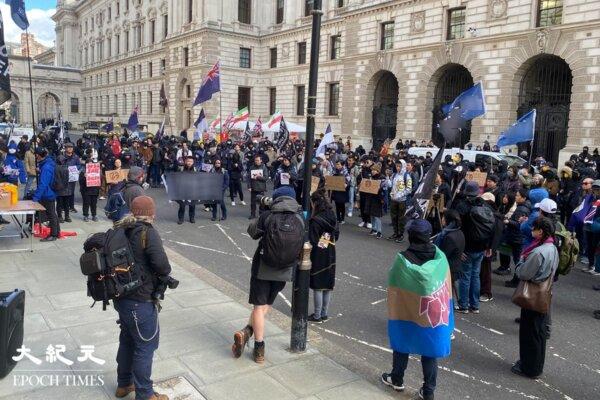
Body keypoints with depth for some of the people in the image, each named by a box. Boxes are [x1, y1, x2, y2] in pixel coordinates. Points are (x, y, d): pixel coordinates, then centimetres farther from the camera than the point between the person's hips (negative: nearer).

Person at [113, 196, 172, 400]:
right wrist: (165, 273, -5)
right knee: (145, 345, 5)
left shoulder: (121, 231, 4)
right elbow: (161, 265, -27)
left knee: (127, 340, 23)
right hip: (141, 301, -8)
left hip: (122, 297, 8)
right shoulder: (147, 232, -18)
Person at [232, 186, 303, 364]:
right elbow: (302, 245, 4)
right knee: (267, 304, 18)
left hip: (263, 268, -2)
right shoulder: (300, 220, -4)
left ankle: (259, 349, 4)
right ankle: (247, 331, 6)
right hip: (284, 271, 3)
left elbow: (252, 231, 1)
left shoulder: (267, 216, -13)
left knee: (260, 306, 7)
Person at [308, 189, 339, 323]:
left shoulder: (315, 220, -20)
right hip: (330, 255, 7)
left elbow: (312, 242, -18)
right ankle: (324, 313, 25)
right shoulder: (332, 216, 1)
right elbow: (336, 235, 10)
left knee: (318, 286, 4)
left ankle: (317, 316, 13)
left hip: (318, 257, -7)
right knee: (328, 285, 14)